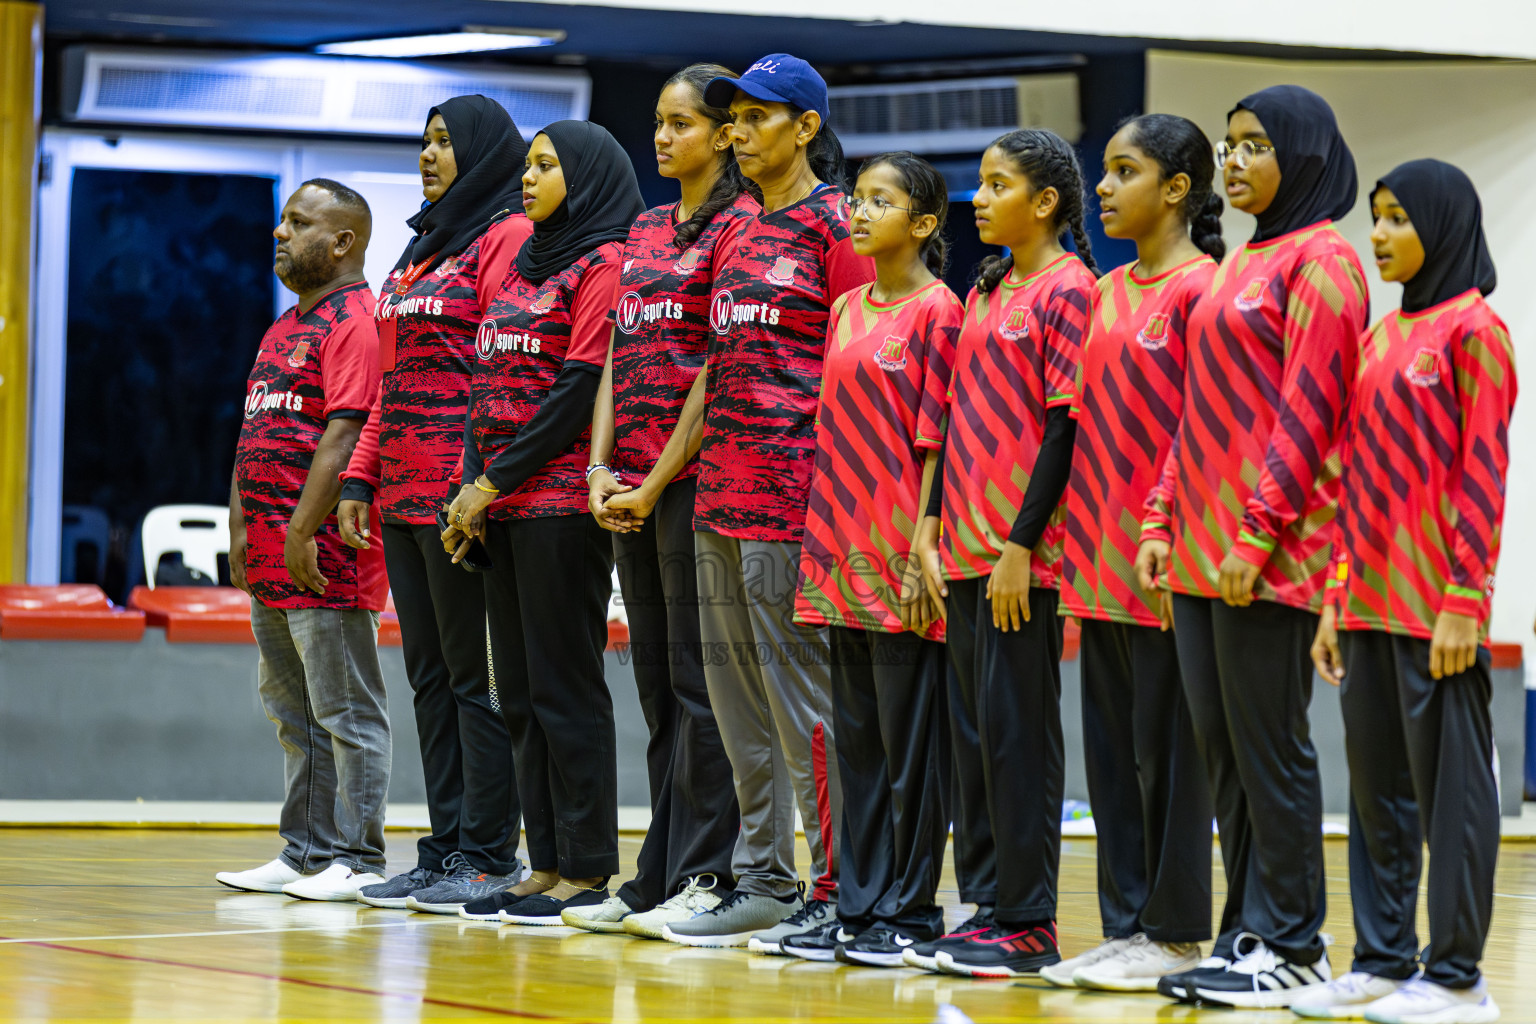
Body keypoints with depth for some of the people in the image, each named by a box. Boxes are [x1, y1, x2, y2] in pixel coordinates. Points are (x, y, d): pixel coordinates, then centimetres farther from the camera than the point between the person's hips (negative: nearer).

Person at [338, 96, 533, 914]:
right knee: (429, 675, 9)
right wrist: (359, 477, 15)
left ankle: (487, 856, -1)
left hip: (462, 490, -9)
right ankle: (443, 852, 13)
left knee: (473, 675, -5)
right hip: (403, 493, 9)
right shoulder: (421, 248, 22)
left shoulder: (506, 237, -6)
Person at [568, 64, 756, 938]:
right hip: (631, 485, 8)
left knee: (698, 681, -6)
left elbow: (721, 368, -12)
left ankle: (705, 877, -3)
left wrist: (659, 482, -12)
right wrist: (601, 470, 3)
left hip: (697, 475, -8)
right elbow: (617, 355, 16)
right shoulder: (644, 231, 18)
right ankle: (658, 879, 13)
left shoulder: (739, 226, -6)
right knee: (657, 684, 10)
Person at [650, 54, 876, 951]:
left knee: (801, 692, -7)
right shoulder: (741, 233, 18)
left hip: (794, 494, -9)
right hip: (725, 490, 9)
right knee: (740, 701, 10)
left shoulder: (834, 226, -6)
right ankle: (765, 883, 17)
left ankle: (835, 893, -2)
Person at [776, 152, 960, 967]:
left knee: (908, 736, -2)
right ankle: (858, 906, 15)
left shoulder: (938, 312, -7)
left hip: (901, 555, -7)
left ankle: (909, 910, 4)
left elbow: (935, 441, -11)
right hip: (843, 552, 7)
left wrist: (921, 557, -15)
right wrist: (824, 543, 12)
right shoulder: (847, 311, 14)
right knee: (855, 734, 10)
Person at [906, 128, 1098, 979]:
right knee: (973, 731, 10)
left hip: (1023, 555, -8)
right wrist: (934, 523, 11)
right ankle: (985, 904, 16)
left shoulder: (1068, 289, -8)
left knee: (1017, 731, -5)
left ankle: (1028, 923, -1)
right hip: (966, 549, 8)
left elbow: (1064, 424, -13)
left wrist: (1021, 543, -17)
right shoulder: (986, 290, 16)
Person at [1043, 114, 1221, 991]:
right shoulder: (1109, 292, 15)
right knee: (1112, 747, 9)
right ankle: (1126, 925, 15)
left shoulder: (1202, 288, -8)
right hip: (1099, 557, 8)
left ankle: (1176, 933, 3)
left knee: (1167, 746, -3)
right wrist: (1081, 536, 12)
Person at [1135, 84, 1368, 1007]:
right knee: (1222, 749, 10)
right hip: (1202, 549, 9)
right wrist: (1163, 519, 13)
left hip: (1270, 556, -9)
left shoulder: (1321, 261, -8)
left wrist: (1256, 531, -20)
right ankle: (1247, 934, 16)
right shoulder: (1240, 265, 19)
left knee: (1271, 747, -4)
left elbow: (1307, 411, -15)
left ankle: (1291, 947, 2)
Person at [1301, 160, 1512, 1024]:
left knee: (1450, 784, -4)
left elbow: (1484, 471, -11)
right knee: (1377, 787, 10)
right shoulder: (1380, 340, 16)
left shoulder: (1472, 329, -6)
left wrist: (1466, 597, -16)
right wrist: (1337, 595, 14)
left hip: (1437, 606, -8)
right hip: (1369, 599, 8)